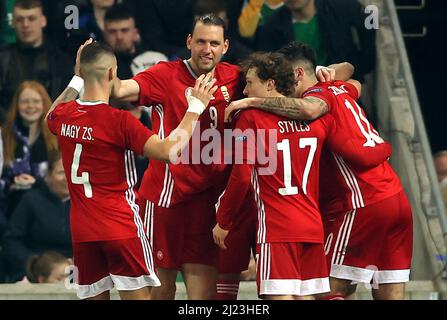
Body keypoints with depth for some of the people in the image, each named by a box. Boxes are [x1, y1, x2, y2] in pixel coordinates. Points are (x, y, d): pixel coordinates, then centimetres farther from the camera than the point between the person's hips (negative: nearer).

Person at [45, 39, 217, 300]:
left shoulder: (63, 116, 3)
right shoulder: (120, 121, -16)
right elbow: (169, 152, -22)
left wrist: (77, 79, 34)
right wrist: (195, 107, -14)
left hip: (81, 231, 6)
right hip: (121, 227, -6)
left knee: (95, 297, 9)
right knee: (138, 297, -3)